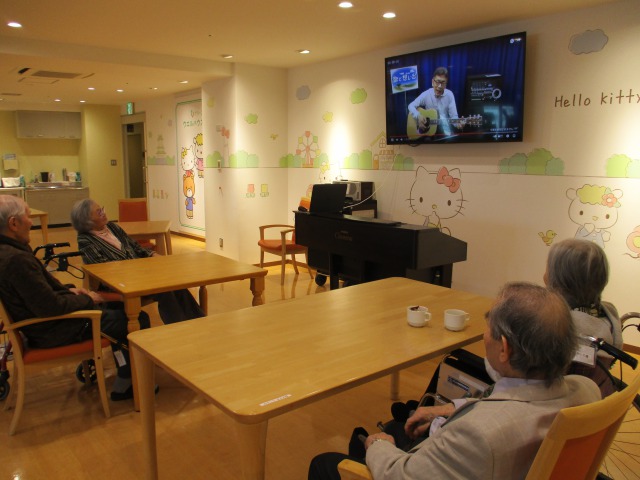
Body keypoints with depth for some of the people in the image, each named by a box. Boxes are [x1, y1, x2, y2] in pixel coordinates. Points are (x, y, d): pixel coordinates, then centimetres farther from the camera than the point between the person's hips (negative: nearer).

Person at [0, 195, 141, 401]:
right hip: (53, 332, -11)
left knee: (116, 309, 22)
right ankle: (125, 384, 6)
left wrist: (68, 289, 4)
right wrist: (86, 299, -13)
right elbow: (50, 306, -29)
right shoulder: (17, 259, -30)